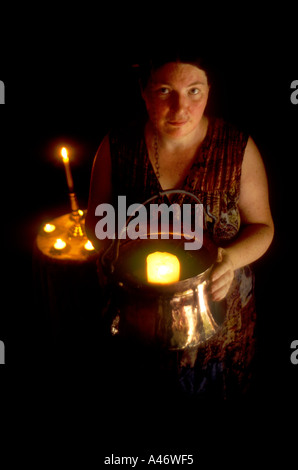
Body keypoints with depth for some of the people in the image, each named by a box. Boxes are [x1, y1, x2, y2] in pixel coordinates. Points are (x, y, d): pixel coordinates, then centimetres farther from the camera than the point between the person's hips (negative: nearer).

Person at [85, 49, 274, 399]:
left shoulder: (239, 148, -15)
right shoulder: (116, 147, -12)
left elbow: (261, 225, -5)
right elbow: (95, 219, 0)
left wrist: (232, 258, -26)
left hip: (219, 311, 0)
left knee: (214, 391, 23)